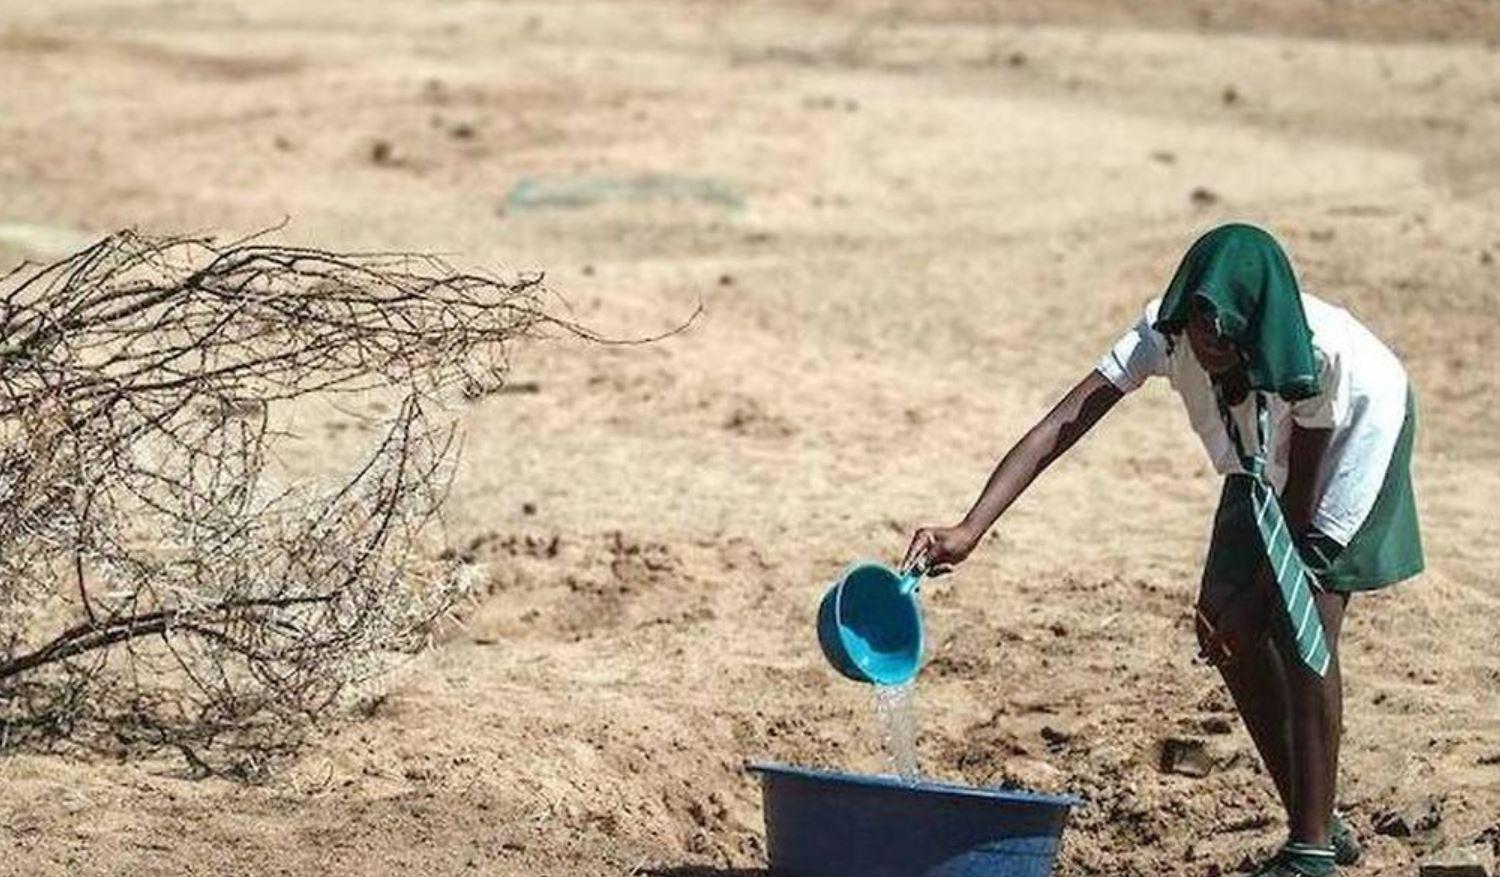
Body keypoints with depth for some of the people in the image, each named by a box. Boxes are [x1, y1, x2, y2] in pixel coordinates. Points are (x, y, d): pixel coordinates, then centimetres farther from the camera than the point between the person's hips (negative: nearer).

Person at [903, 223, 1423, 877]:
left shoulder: (1323, 353, -40)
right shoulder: (1165, 332, -32)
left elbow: (1300, 497, -27)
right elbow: (1062, 425, -39)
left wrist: (1255, 596, -24)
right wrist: (969, 530, -49)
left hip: (1355, 428, -5)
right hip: (1262, 456, 5)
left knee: (1303, 628, -19)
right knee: (1230, 633, -3)